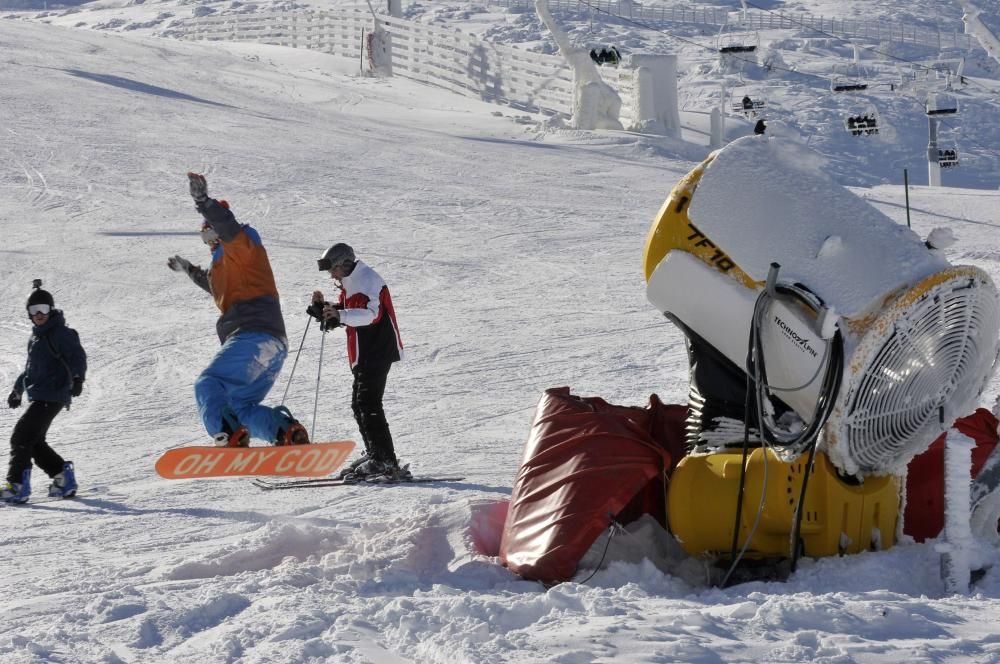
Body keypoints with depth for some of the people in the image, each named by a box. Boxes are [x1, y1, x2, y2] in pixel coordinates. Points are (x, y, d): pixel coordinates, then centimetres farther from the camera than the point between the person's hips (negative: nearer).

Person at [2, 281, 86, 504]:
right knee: (35, 442, 10)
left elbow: (77, 356, -23)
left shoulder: (61, 333, -10)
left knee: (22, 437, -14)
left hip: (51, 396, -10)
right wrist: (18, 389, 38)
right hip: (39, 396, 10)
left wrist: (77, 377, -41)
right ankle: (63, 476, 17)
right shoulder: (37, 335, 18)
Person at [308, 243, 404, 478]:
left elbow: (372, 314, -28)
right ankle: (373, 455, 20)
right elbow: (341, 315, 25)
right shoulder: (349, 284, 18)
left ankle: (385, 461, -20)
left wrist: (339, 315, -39)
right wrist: (322, 308, 7)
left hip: (377, 351, -11)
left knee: (368, 403, -16)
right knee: (360, 405, 13)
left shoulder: (367, 281, -14)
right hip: (364, 355, 11)